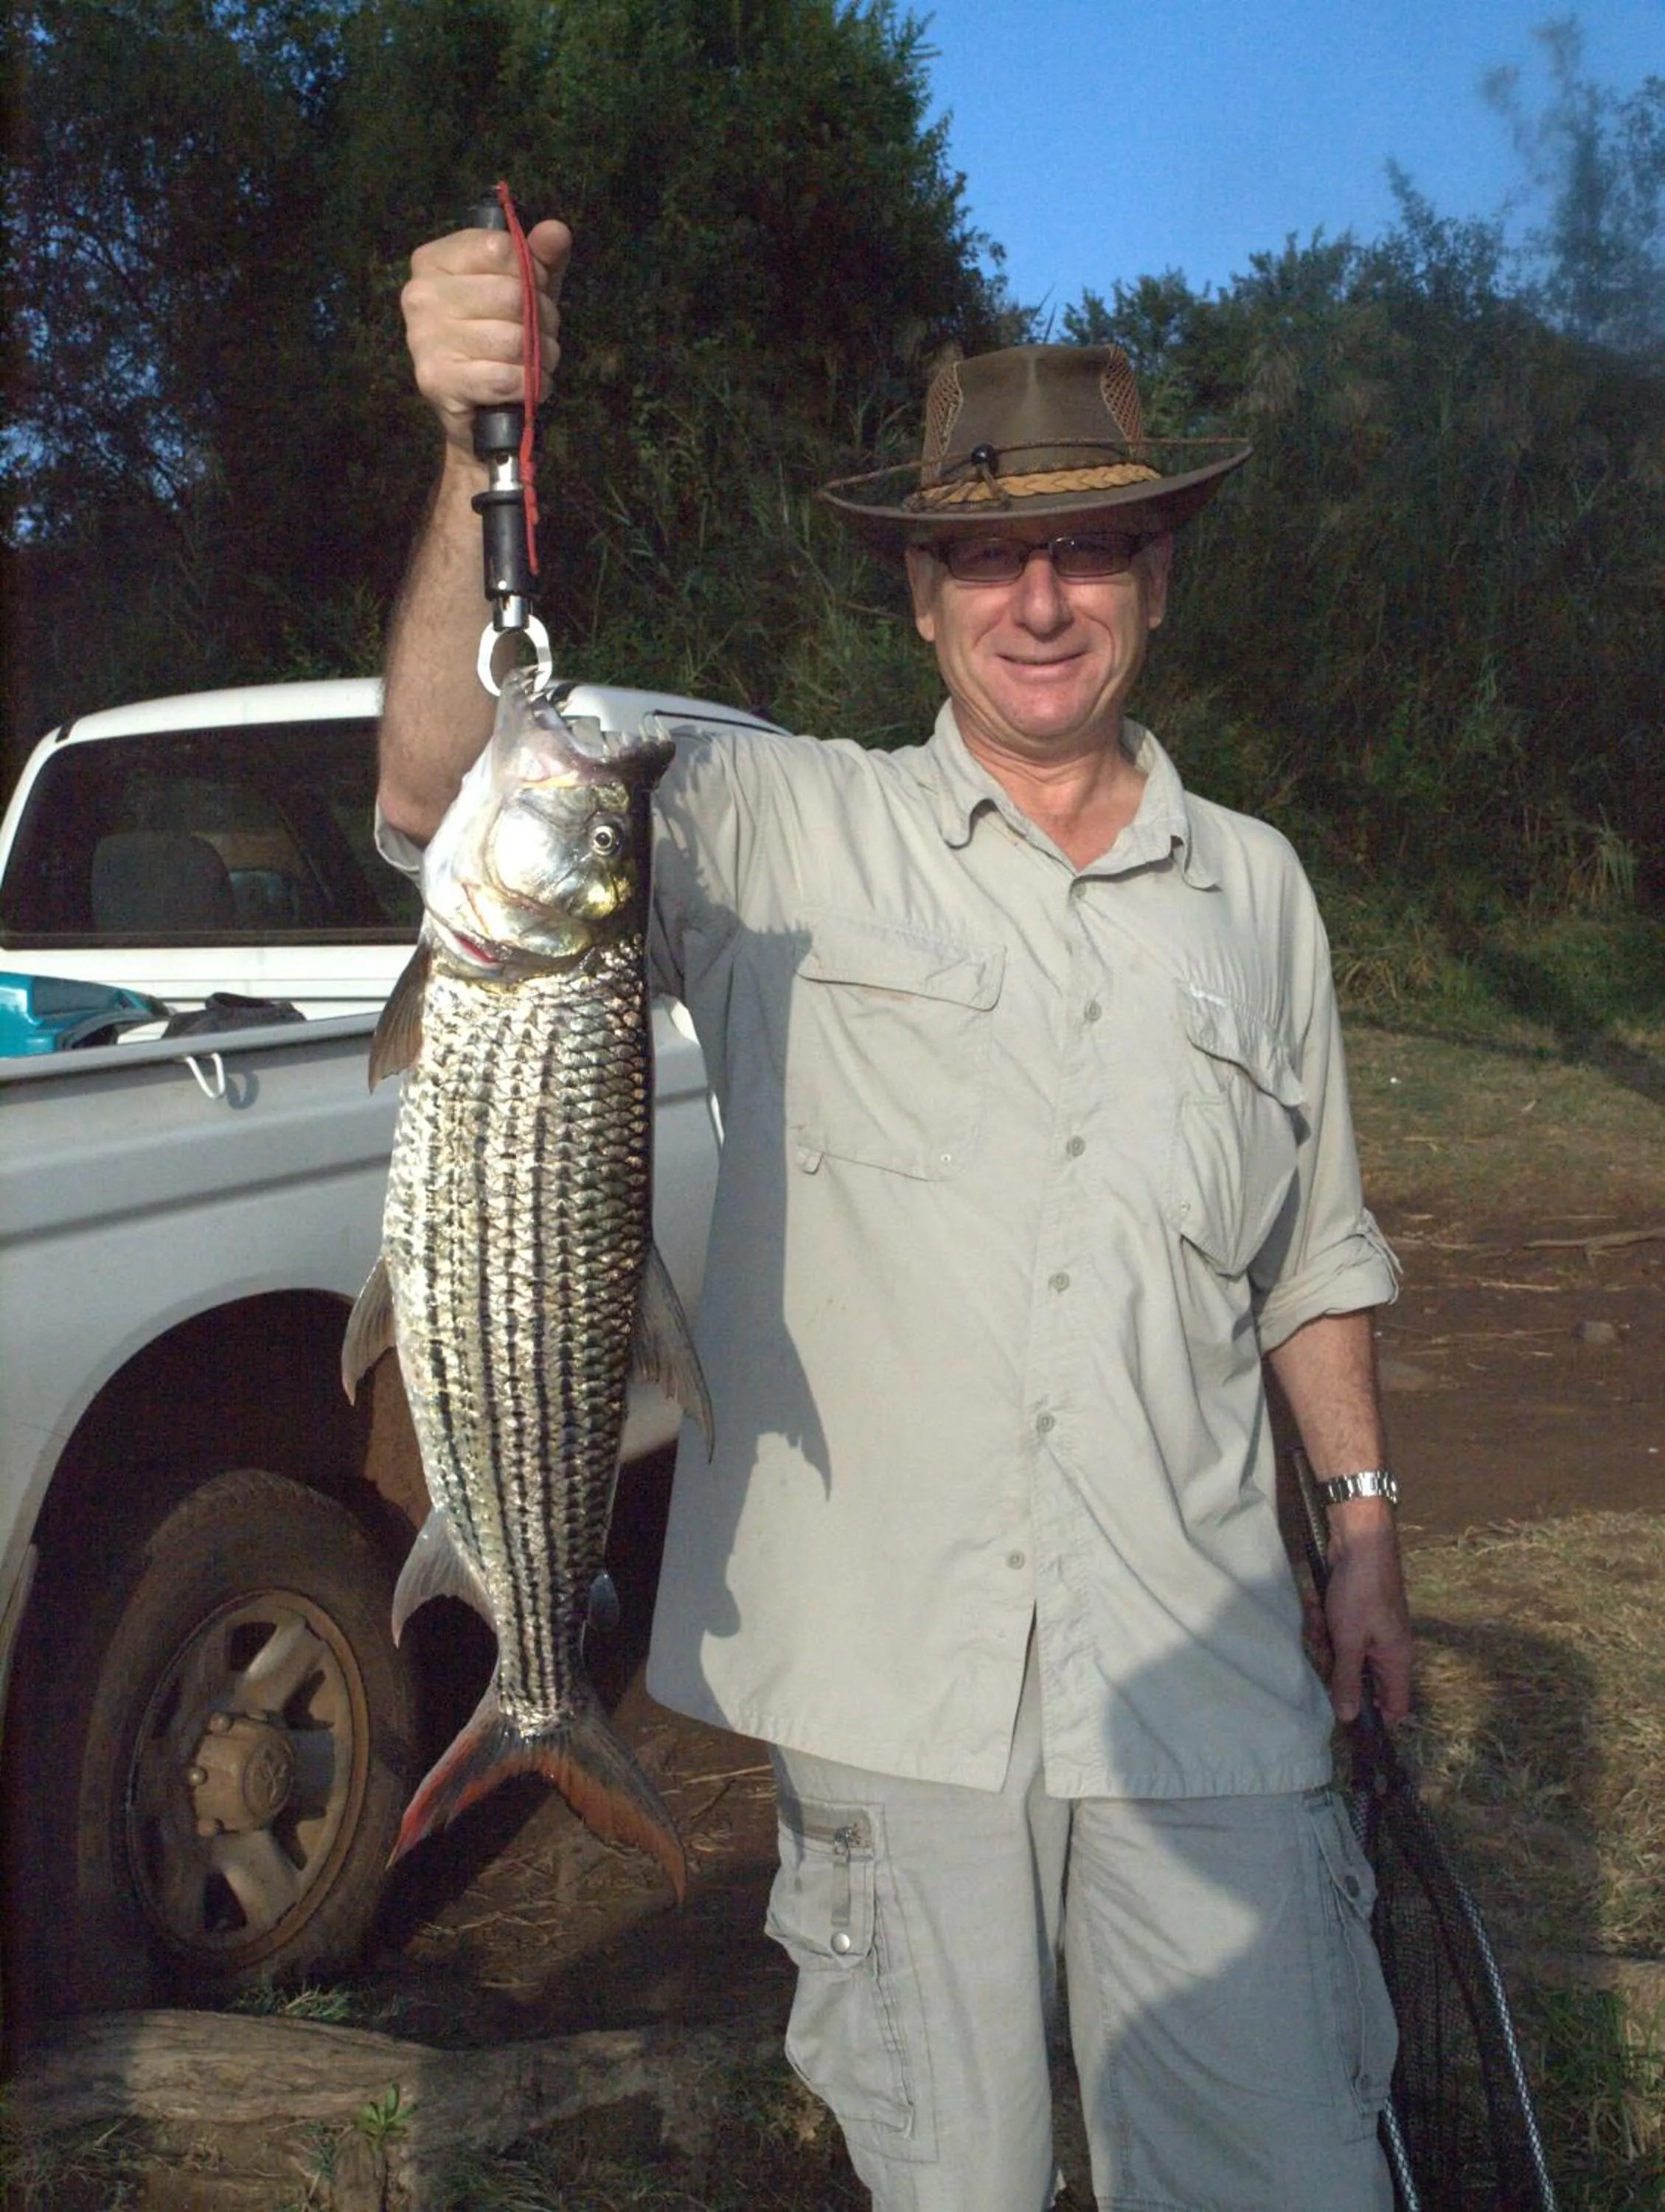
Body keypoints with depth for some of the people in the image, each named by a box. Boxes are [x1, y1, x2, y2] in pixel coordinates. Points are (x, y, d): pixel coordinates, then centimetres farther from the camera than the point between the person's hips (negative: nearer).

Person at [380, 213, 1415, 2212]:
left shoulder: (1256, 888, 10)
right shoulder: (780, 835, -1)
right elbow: (448, 801, -14)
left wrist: (1363, 1530, 14)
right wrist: (477, 455, -25)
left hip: (1202, 1685, 2)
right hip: (887, 1684, -2)